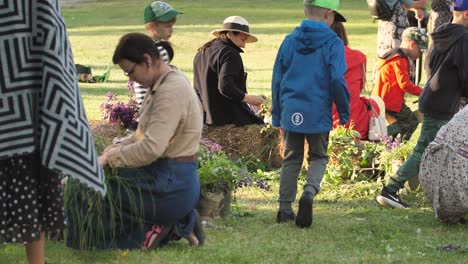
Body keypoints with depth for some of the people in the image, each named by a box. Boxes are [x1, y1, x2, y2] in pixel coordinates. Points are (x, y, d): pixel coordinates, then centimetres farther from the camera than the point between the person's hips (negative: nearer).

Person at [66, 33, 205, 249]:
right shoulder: (163, 84, 11)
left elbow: (151, 148, -27)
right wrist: (120, 146, 5)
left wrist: (110, 158, -15)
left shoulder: (171, 91, -20)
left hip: (170, 186, -10)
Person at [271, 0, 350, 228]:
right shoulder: (333, 43, -6)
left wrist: (276, 114, 19)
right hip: (318, 113, -3)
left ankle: (285, 208, 13)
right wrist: (344, 112, 0)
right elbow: (337, 81, -12)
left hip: (290, 111, 3)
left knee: (292, 158, 14)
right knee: (318, 157, 10)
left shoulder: (290, 41, 7)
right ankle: (310, 191, -17)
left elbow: (277, 79, 10)